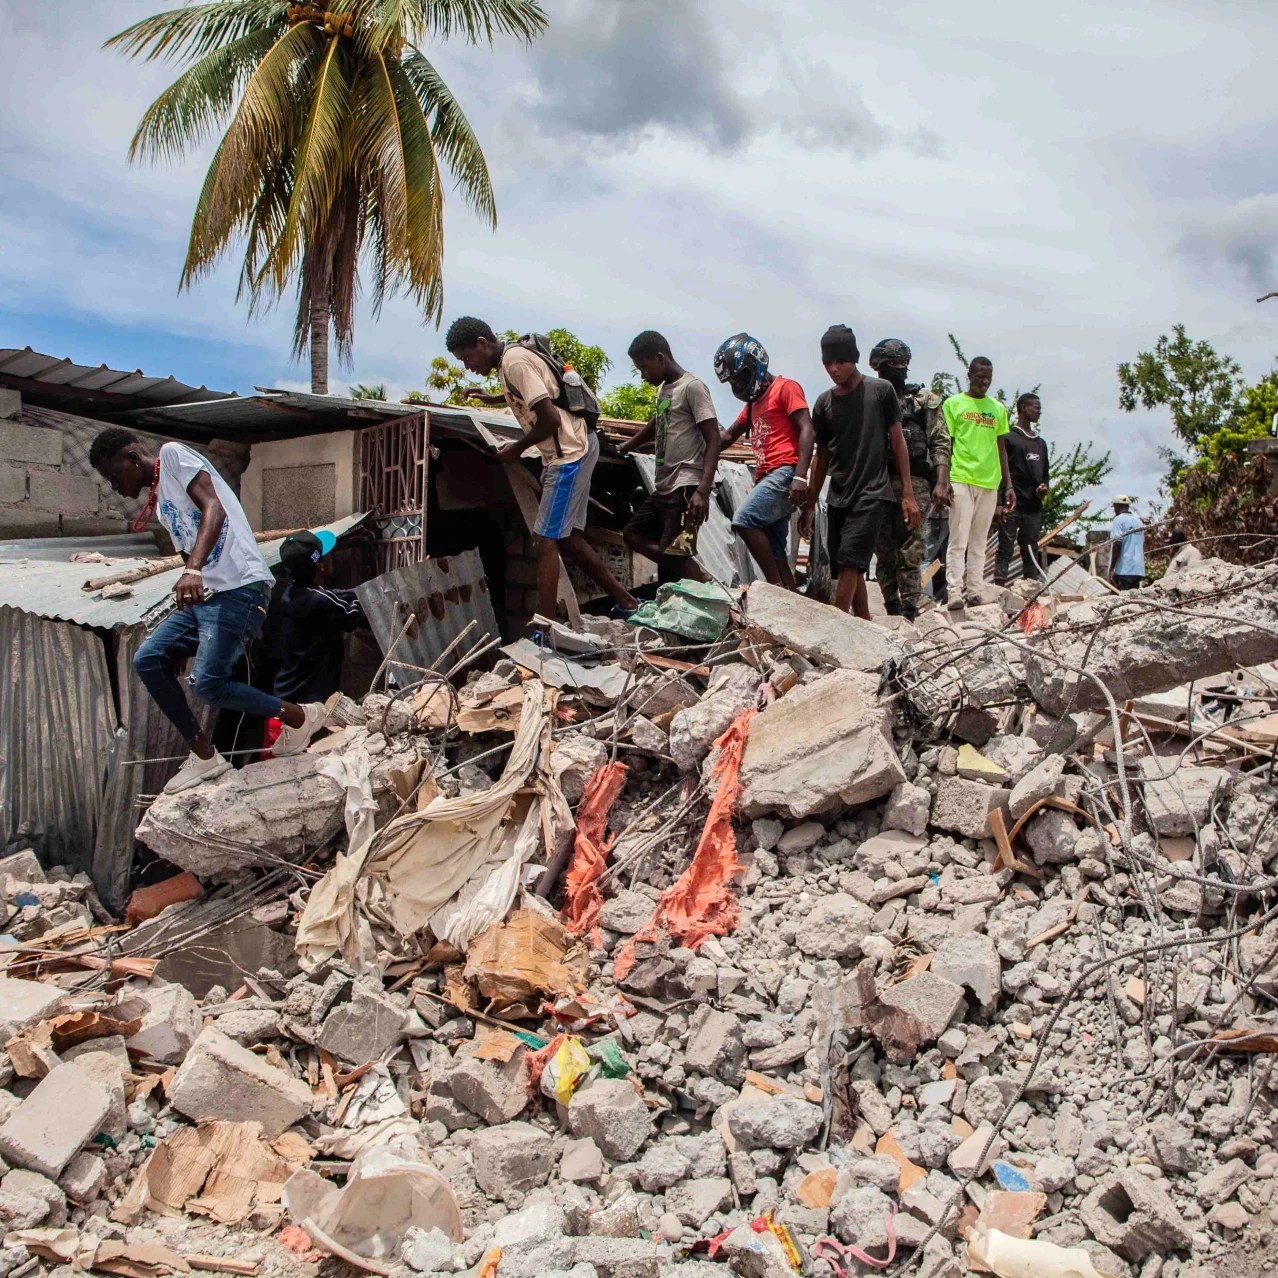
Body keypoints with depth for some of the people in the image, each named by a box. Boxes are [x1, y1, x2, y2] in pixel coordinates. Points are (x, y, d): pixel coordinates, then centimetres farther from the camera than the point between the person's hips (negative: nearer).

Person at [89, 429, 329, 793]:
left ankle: (301, 715, 4)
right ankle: (204, 756, 8)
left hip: (238, 588, -10)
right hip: (203, 594, 10)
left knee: (208, 684, -17)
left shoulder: (173, 455, -2)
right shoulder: (161, 500, 25)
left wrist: (193, 570, -33)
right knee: (148, 660, 4)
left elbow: (214, 509, -19)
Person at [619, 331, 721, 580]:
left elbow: (713, 440, -16)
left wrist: (703, 490, -26)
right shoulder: (664, 388, 18)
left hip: (685, 487, -10)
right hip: (662, 486, 10)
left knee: (675, 553, -17)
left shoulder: (692, 387, -9)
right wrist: (624, 449, 50)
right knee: (633, 535, 8)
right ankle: (702, 581, 4)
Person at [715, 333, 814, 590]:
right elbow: (728, 436, 34)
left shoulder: (785, 388, 0)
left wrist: (800, 476, -22)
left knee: (744, 520, -27)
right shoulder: (754, 401, 27)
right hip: (766, 478, 9)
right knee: (775, 554, 4)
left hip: (784, 474, -9)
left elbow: (806, 430, -11)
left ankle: (778, 588, -24)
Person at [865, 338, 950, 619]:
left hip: (913, 482, -3)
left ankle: (910, 612, -7)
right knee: (884, 553, 5)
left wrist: (941, 483, -8)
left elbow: (940, 443, 3)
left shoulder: (924, 400, 9)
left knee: (909, 552, -8)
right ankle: (892, 611, 12)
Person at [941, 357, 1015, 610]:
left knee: (979, 542, 6)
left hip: (990, 482, 4)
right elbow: (946, 444, 1)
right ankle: (955, 594, -10)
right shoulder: (953, 404, 4)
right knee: (958, 541, -8)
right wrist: (943, 481, -8)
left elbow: (1001, 448, 18)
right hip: (961, 480, -4)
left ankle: (974, 592, 8)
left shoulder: (998, 408, 16)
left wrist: (1008, 484, 13)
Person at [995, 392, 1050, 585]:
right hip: (1012, 505, -7)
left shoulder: (1041, 443, 22)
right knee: (1006, 549, -9)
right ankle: (1000, 586, -12)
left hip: (1034, 506, 7)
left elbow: (1045, 472, 29)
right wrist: (1001, 502, -14)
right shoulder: (1009, 438, 0)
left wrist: (1044, 486, 5)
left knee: (1031, 551, 6)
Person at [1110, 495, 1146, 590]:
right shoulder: (1138, 521, 17)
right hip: (1138, 570, 7)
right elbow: (1142, 545, 19)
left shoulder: (1118, 520, -4)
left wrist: (1111, 569, -13)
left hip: (1123, 569, -7)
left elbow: (1117, 544, -14)